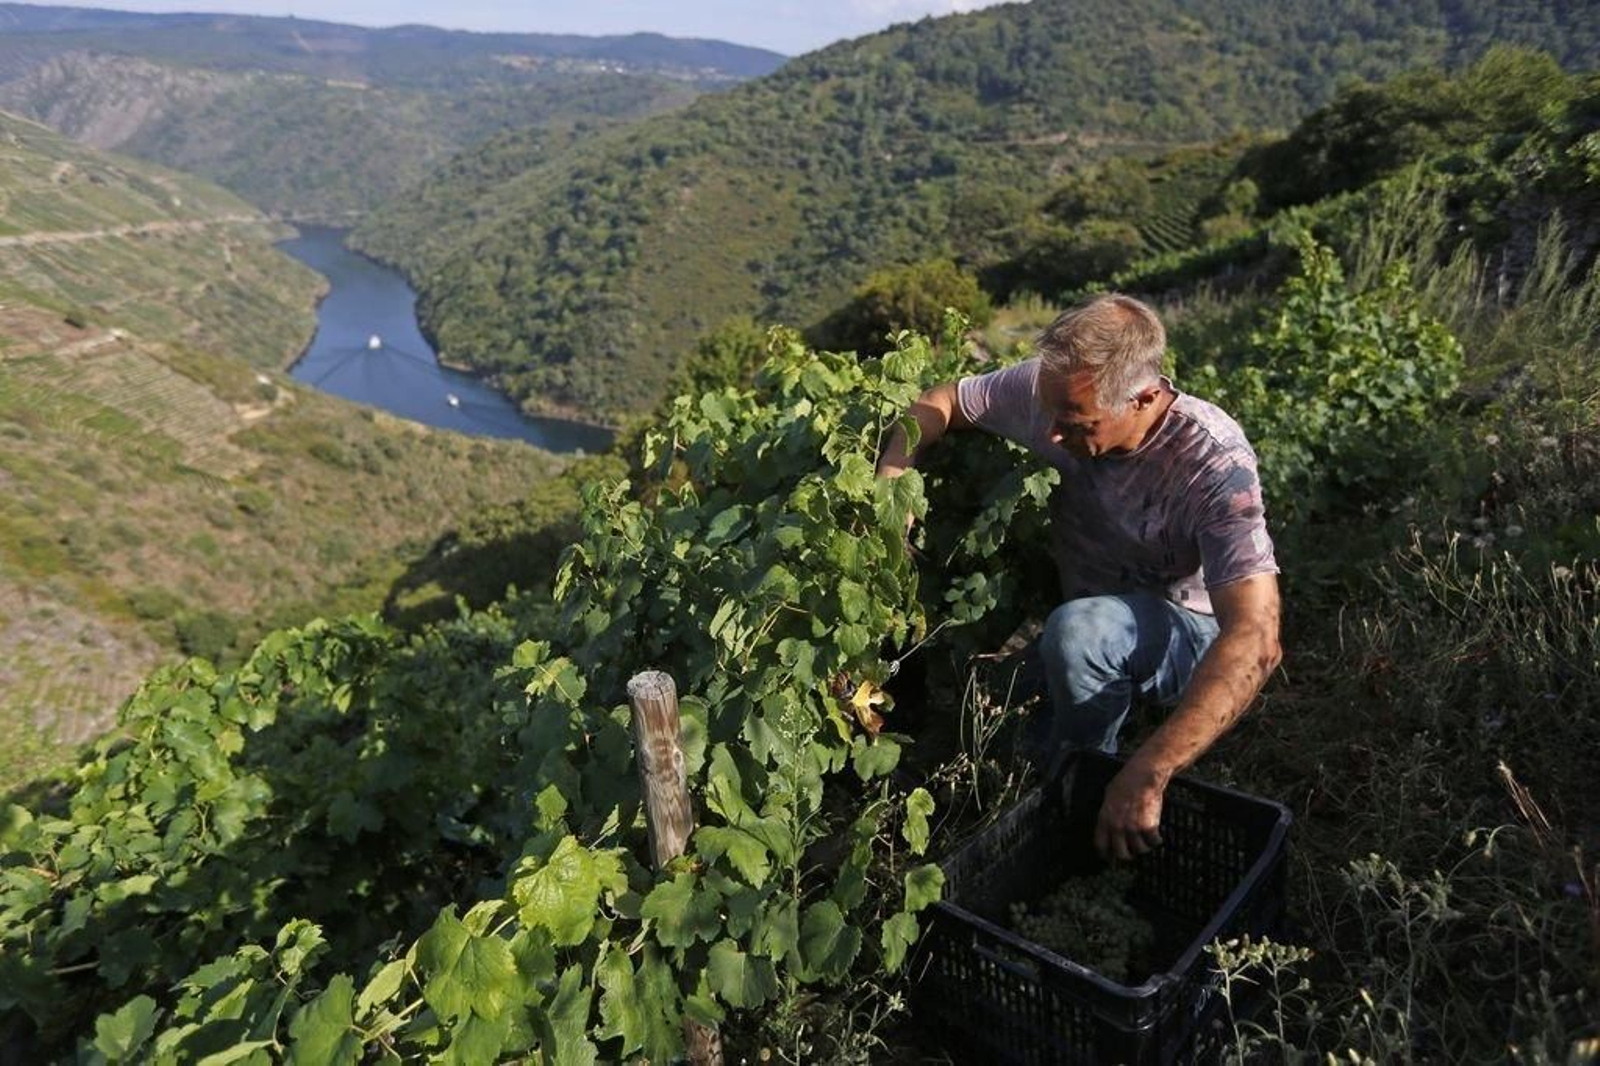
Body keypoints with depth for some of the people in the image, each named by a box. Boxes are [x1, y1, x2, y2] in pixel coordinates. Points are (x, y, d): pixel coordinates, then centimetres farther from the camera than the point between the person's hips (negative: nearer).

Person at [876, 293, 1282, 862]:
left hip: (1190, 633, -4)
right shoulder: (1049, 390, -19)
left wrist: (1146, 776, -48)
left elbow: (1255, 641, -39)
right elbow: (940, 401, -3)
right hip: (1089, 611, 5)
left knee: (1078, 630, -36)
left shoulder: (1213, 464, -32)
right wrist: (889, 485, -23)